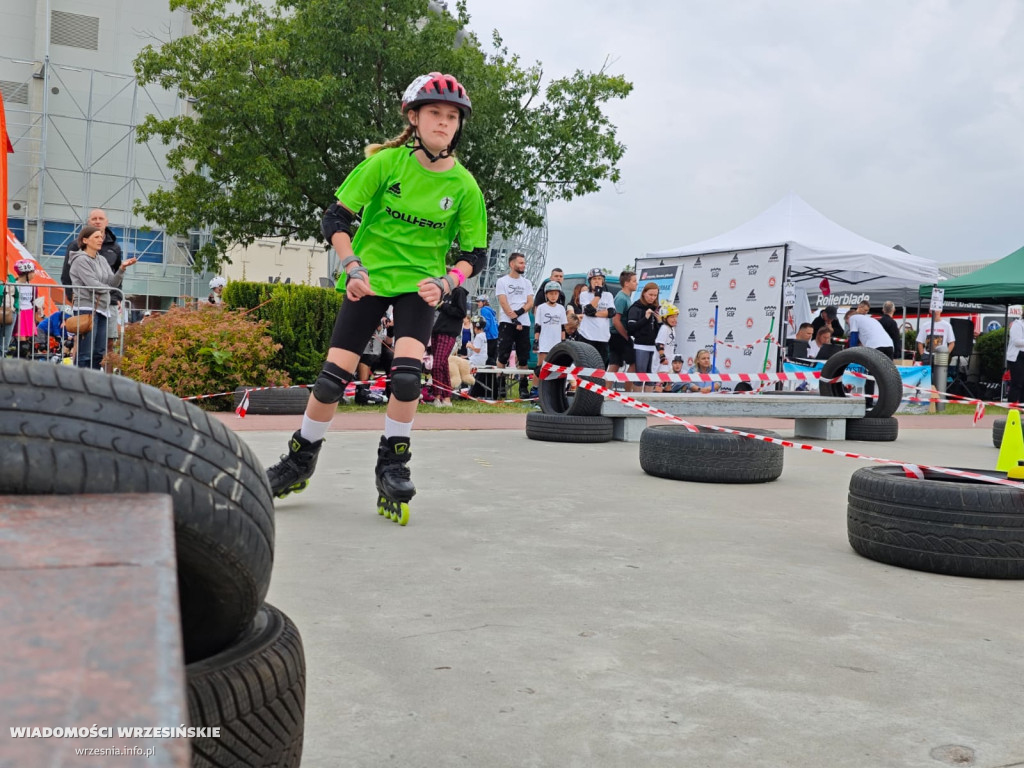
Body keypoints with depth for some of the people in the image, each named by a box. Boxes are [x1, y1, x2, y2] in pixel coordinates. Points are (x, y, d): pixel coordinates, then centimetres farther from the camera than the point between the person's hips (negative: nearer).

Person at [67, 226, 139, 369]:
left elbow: (113, 284, 9)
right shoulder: (81, 260, -5)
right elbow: (93, 285, -13)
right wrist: (107, 289, 5)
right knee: (85, 354, -9)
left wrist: (122, 268, -5)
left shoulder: (102, 261, 18)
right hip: (87, 308, -8)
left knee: (100, 353, 8)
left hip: (102, 309, 8)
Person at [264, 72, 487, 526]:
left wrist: (445, 283, -15)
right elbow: (335, 219, -5)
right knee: (334, 374, -5)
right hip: (370, 279, 0)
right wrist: (353, 267, -17)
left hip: (419, 284, 1)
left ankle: (392, 468, 0)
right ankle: (300, 461, 19)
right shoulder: (386, 162, -9)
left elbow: (475, 253, 2)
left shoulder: (463, 185, -5)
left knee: (407, 372, -21)